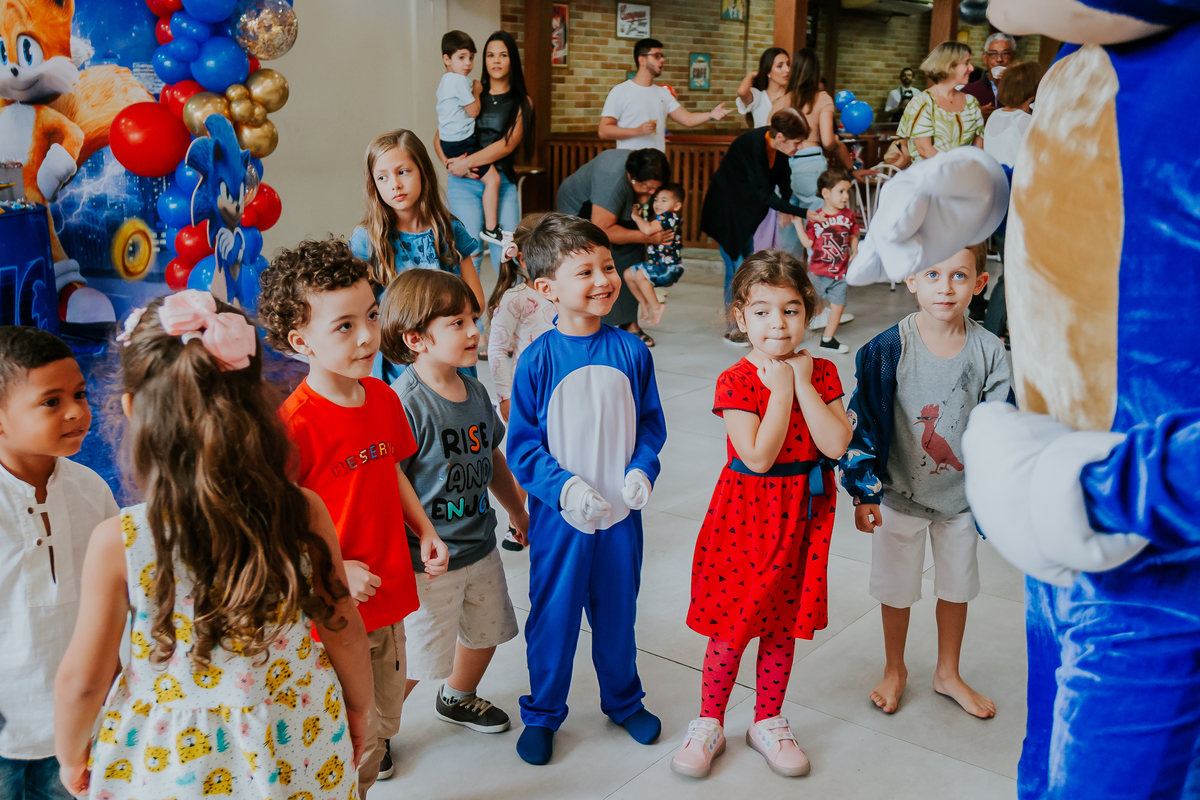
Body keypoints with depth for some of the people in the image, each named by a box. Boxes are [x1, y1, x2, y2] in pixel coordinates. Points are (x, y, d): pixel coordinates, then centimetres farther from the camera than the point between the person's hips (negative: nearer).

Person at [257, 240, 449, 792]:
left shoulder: (383, 398, 0)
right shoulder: (294, 426, -23)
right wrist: (334, 570, -21)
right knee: (356, 747, 7)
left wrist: (425, 530, 5)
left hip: (389, 598, 7)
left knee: (384, 718, 24)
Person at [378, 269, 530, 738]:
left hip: (480, 545, 8)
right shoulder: (404, 402, -24)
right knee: (411, 658, 4)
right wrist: (421, 543, -24)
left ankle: (458, 698, 52)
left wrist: (517, 510, 25)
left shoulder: (475, 391, 3)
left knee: (487, 630, 24)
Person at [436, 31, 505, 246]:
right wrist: (477, 91, 1)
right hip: (461, 145, -11)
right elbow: (473, 111, -15)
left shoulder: (445, 81, 17)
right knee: (493, 178, -13)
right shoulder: (460, 81, -16)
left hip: (449, 142, 11)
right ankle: (490, 228, -11)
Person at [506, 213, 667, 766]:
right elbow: (522, 445, -9)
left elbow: (651, 424, 5)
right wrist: (564, 488, -21)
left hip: (622, 512, 3)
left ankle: (623, 700, 43)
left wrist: (641, 471, -12)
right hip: (559, 516, -2)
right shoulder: (537, 360, -13)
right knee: (553, 617, 12)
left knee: (617, 612, 20)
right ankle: (542, 713, 34)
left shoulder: (631, 351, -4)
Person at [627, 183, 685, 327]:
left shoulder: (669, 217, -19)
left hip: (669, 268, -10)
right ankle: (644, 303, 18)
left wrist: (636, 217, -15)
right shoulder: (659, 217, 12)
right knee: (629, 274, 7)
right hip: (655, 264, 10)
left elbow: (647, 229, -31)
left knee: (640, 275, -28)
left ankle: (656, 307, -15)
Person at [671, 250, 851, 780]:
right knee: (729, 627, 7)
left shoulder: (820, 373, -2)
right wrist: (780, 391, -22)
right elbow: (758, 457, -23)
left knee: (782, 626, 16)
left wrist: (802, 384, -19)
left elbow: (836, 445, -15)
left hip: (800, 517, 3)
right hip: (745, 516, -3)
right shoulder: (735, 382, -13)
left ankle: (767, 723, 35)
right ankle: (709, 724, 27)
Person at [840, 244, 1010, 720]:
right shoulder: (888, 349, -16)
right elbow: (864, 422, -11)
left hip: (961, 496, 3)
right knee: (897, 589, 14)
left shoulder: (989, 351, -9)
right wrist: (864, 492, -11)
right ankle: (894, 670, 38)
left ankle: (948, 674, 41)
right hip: (900, 494, -2)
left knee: (956, 587, 18)